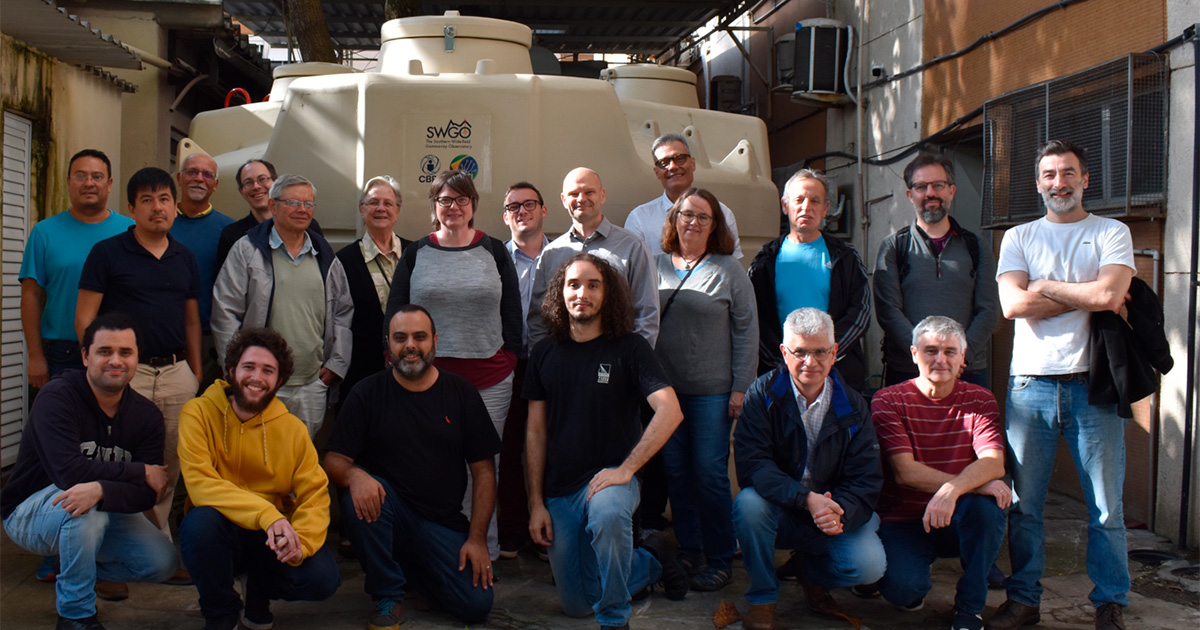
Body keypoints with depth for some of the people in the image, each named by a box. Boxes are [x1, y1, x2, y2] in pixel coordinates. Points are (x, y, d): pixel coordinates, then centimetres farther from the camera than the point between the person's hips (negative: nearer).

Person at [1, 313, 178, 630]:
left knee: (163, 561, -12)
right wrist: (141, 471, -25)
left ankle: (72, 575, 15)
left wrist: (101, 490, -40)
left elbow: (147, 495, -18)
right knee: (85, 509, -37)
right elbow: (68, 471, -33)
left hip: (103, 514, 5)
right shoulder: (57, 397, -20)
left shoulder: (146, 415, -7)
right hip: (30, 511, -5)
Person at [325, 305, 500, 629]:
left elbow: (483, 470, 3)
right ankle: (388, 597, -11)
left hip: (443, 523, 1)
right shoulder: (368, 393, 0)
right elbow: (334, 460, -4)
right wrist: (354, 475, -29)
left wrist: (477, 538, -6)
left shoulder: (461, 393, 2)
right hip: (386, 509, -1)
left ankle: (408, 568, 16)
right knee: (359, 497, -34)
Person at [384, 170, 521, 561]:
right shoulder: (416, 254, 8)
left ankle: (484, 550, 14)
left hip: (490, 381, 0)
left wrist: (510, 360, 1)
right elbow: (395, 314, 8)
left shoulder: (495, 252, 8)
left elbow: (512, 312, 8)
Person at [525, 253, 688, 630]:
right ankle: (651, 561, 33)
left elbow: (670, 410, -18)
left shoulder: (629, 347, -6)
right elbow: (536, 432, 7)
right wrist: (536, 503, 2)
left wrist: (626, 469, -23)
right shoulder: (544, 354, 5)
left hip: (610, 478, -4)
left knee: (607, 515, -41)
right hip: (559, 490, 4)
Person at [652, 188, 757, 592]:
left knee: (710, 473, -2)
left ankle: (721, 559, 10)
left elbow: (746, 331, -1)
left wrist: (741, 388, -7)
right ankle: (688, 552, 20)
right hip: (664, 388, 3)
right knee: (676, 473, 7)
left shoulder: (729, 270, 1)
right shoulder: (656, 266, 8)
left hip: (711, 391, -3)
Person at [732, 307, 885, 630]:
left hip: (835, 517, 1)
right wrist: (807, 499, -34)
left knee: (870, 566, -25)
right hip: (778, 512, -1)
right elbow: (751, 464, -20)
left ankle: (813, 575, 14)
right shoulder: (762, 395, -10)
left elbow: (866, 478, -7)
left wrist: (839, 511, -30)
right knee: (749, 503, -34)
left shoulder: (852, 406, -3)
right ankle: (762, 597, -8)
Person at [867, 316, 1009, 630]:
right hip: (902, 523, -2)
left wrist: (951, 490, -37)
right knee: (903, 586, -30)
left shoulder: (980, 400, 1)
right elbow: (904, 471, -17)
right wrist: (975, 484, -27)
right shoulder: (889, 401, -6)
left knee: (987, 504, -31)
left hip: (959, 522, 2)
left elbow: (993, 462, -16)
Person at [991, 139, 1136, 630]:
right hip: (1030, 383, 1)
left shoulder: (1112, 233, 7)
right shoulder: (1019, 237, 11)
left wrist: (1045, 286, -4)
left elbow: (1110, 294, -12)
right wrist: (1087, 296, -6)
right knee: (1023, 502, 4)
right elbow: (1013, 304, -5)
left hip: (1092, 384, -1)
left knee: (1106, 506, 2)